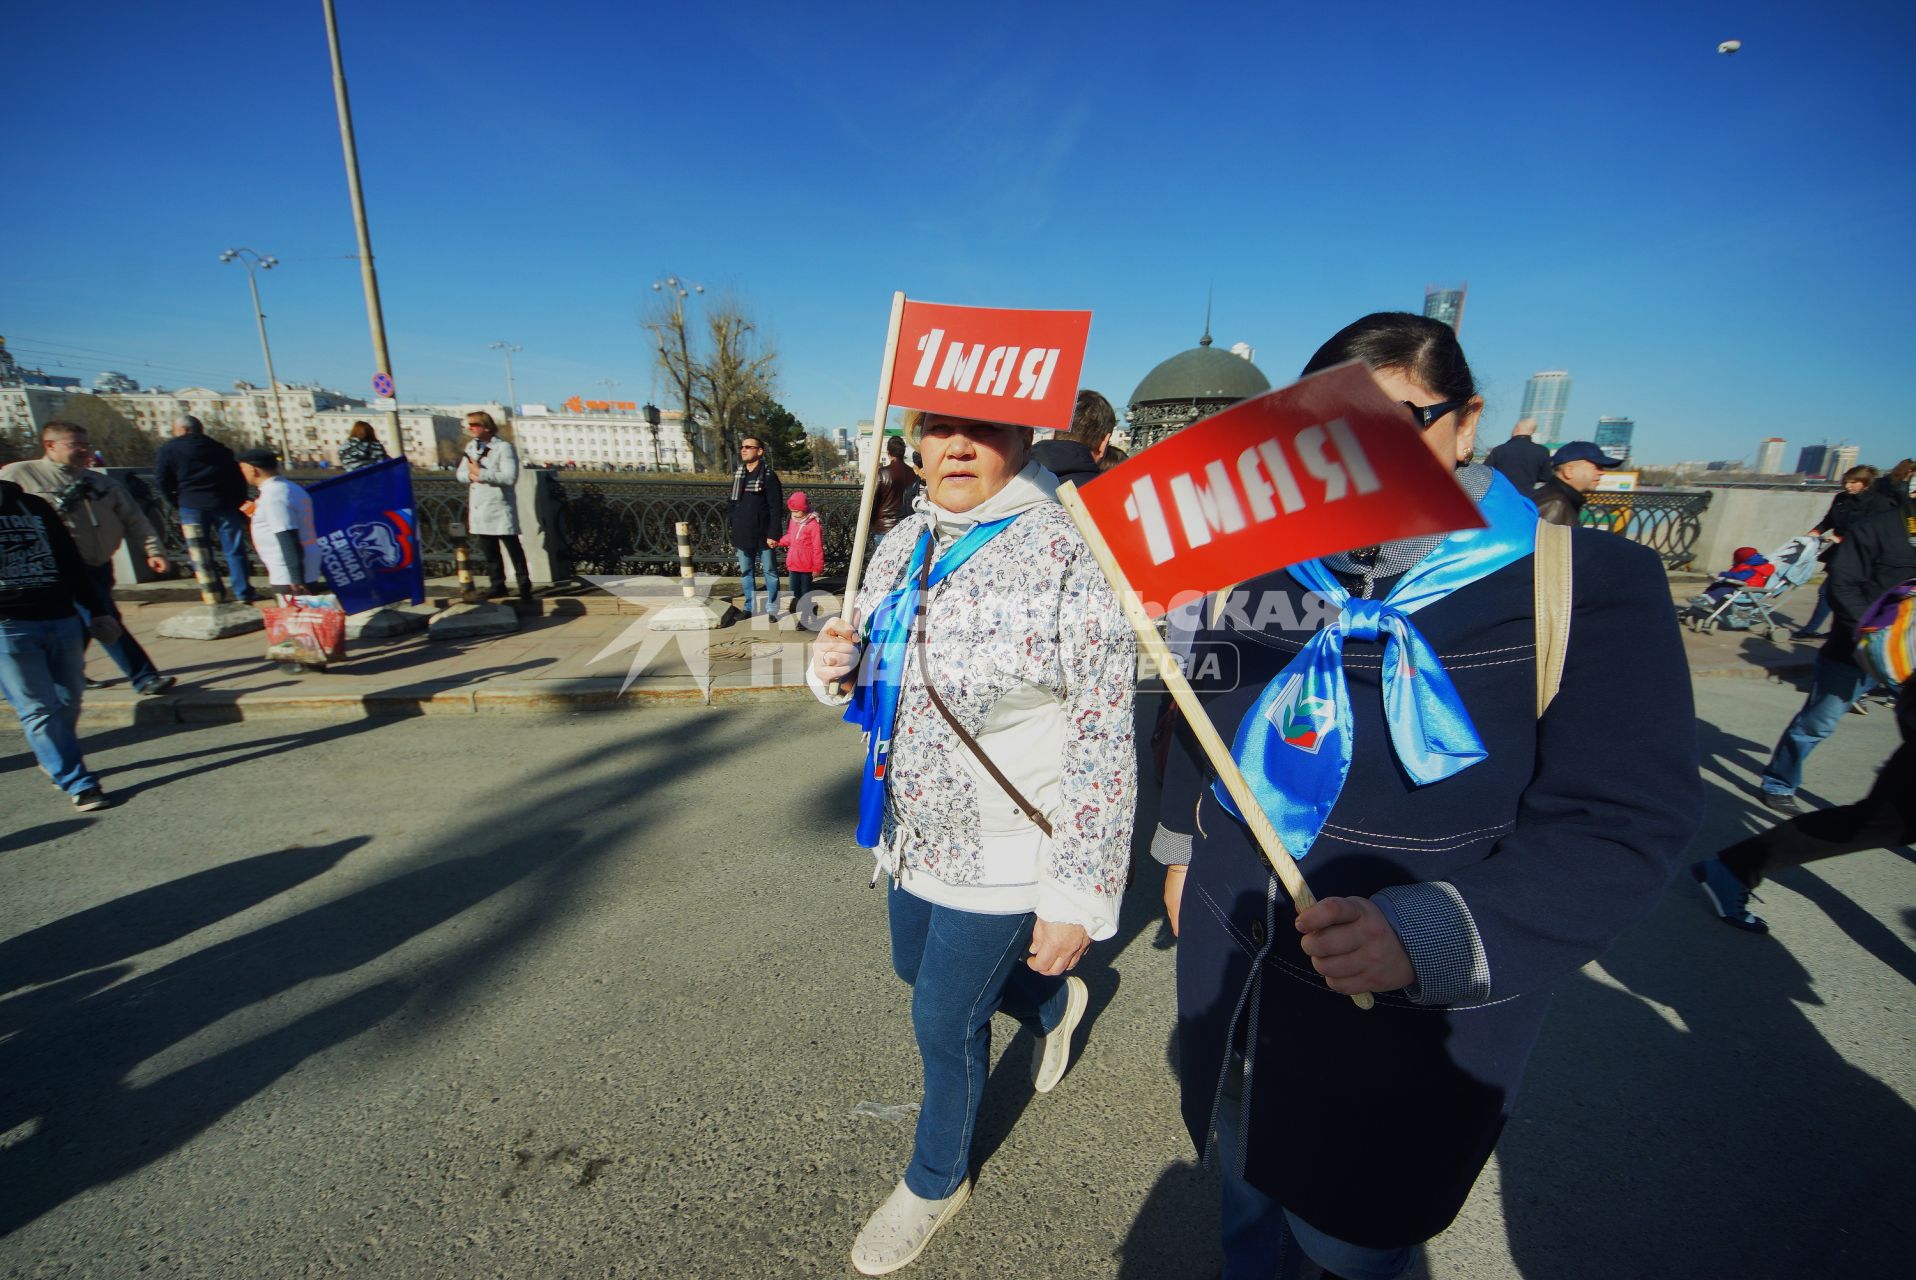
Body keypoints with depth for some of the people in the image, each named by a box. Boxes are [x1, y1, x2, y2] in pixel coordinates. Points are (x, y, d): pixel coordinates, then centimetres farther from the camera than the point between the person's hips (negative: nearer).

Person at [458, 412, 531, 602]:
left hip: (500, 508, -7)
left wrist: (481, 473, -19)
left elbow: (510, 477, -19)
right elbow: (461, 473, 13)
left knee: (513, 547, -4)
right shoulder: (471, 446, 16)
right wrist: (471, 474, -9)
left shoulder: (504, 447, -7)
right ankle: (497, 585, 20)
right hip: (479, 508, 7)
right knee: (489, 550, 11)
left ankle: (524, 585, 3)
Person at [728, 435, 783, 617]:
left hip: (763, 534, -6)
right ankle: (749, 607, 21)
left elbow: (776, 508, -11)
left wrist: (773, 534, -16)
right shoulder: (737, 475, 11)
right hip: (742, 534, 6)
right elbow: (731, 503, 15)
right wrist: (731, 528, 8)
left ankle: (771, 609, 10)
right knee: (745, 572, 11)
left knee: (769, 571, 3)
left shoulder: (769, 476, -7)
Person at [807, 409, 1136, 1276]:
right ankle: (1054, 1006, 58)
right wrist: (838, 668, -10)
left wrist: (1077, 900, -18)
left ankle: (937, 1179, 47)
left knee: (944, 1021, 11)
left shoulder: (1070, 554, -21)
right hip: (912, 836, 8)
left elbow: (1102, 748, -21)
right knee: (917, 969, 28)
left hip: (1004, 859, -7)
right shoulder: (902, 545, 2)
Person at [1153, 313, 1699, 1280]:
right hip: (1230, 975, 5)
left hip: (1412, 1018, -4)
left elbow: (1620, 825, -18)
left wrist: (1431, 934, -31)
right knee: (1245, 1181, 30)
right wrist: (1183, 846, 16)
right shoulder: (1254, 567, -3)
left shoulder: (1587, 585, -15)